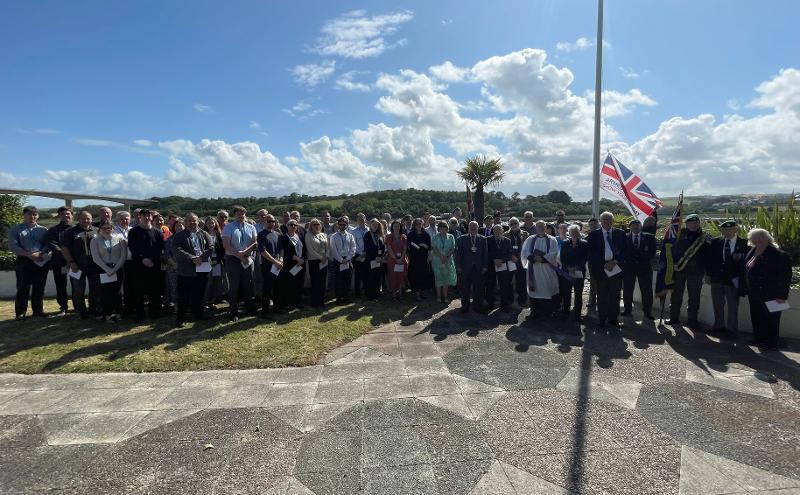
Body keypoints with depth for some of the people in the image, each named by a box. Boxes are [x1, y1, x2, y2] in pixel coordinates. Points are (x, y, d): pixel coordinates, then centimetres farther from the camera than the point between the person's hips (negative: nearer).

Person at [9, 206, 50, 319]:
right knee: (23, 288, 0)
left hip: (42, 262, 2)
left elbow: (48, 245, 4)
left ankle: (38, 310, 17)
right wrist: (29, 255, -16)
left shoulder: (43, 230, 12)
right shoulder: (15, 230, 4)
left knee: (39, 288, 8)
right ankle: (20, 313, 8)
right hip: (24, 261, -2)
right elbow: (13, 246, -5)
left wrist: (39, 253, -15)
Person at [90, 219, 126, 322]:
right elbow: (96, 258, -3)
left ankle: (117, 313, 11)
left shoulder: (119, 239, 6)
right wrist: (108, 269, -12)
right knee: (105, 293, -2)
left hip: (117, 270, 0)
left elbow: (123, 256, 0)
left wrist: (115, 269, -9)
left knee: (115, 292, -1)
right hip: (103, 270, 0)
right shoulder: (95, 241, 5)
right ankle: (107, 314, 8)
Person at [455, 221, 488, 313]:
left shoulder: (482, 239, 7)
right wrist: (458, 266, -5)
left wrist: (485, 266, 0)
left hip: (478, 267, 1)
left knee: (478, 288, 7)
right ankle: (465, 306, 15)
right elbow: (458, 253, 1)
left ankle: (478, 306, 19)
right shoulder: (462, 239, 3)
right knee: (465, 288, 4)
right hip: (466, 267, -1)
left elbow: (485, 253, 6)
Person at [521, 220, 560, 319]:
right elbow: (525, 252, 0)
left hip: (547, 269, -1)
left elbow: (554, 254, -7)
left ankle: (547, 312, 11)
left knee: (547, 290, 1)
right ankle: (535, 312, 13)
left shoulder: (551, 240, 4)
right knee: (534, 289, 4)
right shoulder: (530, 239, 8)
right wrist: (533, 258, -17)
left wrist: (542, 258, -19)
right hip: (533, 269, 1)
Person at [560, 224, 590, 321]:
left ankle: (577, 314, 6)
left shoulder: (584, 244, 5)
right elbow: (562, 258, 6)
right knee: (566, 294, 1)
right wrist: (568, 268, -7)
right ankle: (565, 312, 10)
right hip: (567, 272, 1)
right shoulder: (565, 244, 10)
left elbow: (585, 258, -1)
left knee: (578, 294, 1)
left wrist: (576, 267, -11)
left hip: (579, 272, -1)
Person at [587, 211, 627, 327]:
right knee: (602, 297, 5)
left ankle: (613, 319, 17)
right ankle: (602, 320, 13)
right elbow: (592, 254, -2)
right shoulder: (593, 235, 1)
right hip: (600, 269, -1)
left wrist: (615, 262, -10)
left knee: (615, 296, 7)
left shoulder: (620, 233, 6)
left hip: (616, 269, 2)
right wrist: (603, 265, -12)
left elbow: (624, 251, 4)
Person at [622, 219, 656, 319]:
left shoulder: (649, 237, 7)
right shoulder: (625, 237, 6)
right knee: (627, 290, 5)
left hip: (644, 266, 0)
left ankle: (647, 312, 9)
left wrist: (645, 260, -7)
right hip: (628, 267, 0)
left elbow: (652, 251, 2)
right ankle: (627, 309, 15)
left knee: (647, 290, 1)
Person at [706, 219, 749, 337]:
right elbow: (708, 258, 4)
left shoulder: (744, 243, -4)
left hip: (733, 279, -3)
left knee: (733, 305, 6)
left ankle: (731, 329, 17)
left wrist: (740, 258, -21)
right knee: (717, 304, 14)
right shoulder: (715, 242, 3)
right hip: (716, 278, 3)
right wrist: (708, 274, 1)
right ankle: (719, 325, 27)